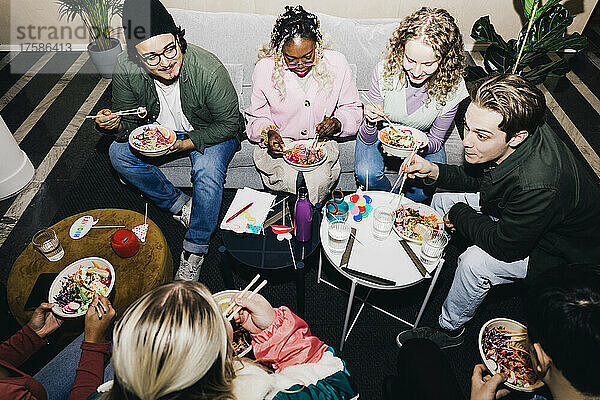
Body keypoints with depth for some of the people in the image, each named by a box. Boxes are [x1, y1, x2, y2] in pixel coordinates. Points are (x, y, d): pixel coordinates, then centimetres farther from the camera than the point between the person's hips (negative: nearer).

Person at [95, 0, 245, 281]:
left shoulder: (208, 69, -32)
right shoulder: (126, 69, -21)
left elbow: (229, 123, -20)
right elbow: (129, 122, -6)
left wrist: (186, 144, -28)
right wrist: (116, 125, -31)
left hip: (210, 133, -4)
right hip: (162, 130, 5)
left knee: (207, 172, -32)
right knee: (119, 153, -14)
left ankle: (195, 249, -12)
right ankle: (179, 205, -1)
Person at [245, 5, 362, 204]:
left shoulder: (336, 63, -9)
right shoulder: (265, 68, -10)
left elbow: (352, 109, 3)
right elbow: (257, 117, 3)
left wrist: (337, 123, -19)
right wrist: (268, 134, -19)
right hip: (280, 143, 0)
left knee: (319, 180, -26)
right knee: (285, 181, -27)